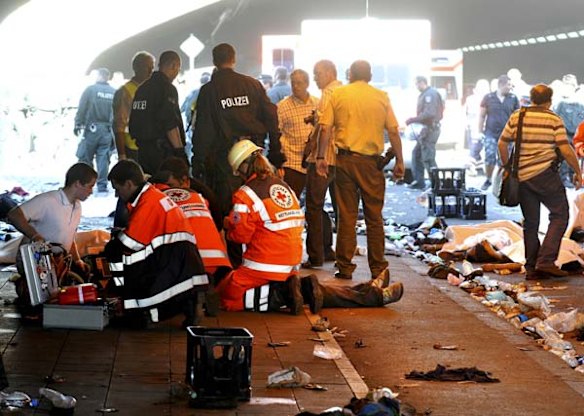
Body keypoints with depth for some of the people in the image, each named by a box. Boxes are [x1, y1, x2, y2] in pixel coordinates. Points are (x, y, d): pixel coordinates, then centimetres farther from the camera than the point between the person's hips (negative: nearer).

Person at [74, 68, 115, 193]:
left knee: (85, 157, 4)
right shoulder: (114, 93, 5)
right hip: (107, 130, 3)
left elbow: (81, 109, -5)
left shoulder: (90, 90, -4)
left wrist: (78, 124, 3)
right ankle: (102, 185, 2)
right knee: (103, 158, 5)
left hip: (92, 129, -3)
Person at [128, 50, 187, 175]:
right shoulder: (167, 89, -12)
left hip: (142, 149, 9)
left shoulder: (142, 87, 15)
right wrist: (180, 150, -15)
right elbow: (170, 125, -18)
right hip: (162, 150, -9)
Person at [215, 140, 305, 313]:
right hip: (293, 264, 7)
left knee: (225, 295, 2)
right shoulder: (285, 187, 12)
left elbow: (240, 235, -10)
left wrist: (228, 225, 11)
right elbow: (298, 223, 17)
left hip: (265, 265, -7)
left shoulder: (246, 194, -11)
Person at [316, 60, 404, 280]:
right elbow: (393, 131, 1)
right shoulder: (381, 97, 4)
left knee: (346, 215, 4)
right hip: (371, 161, 0)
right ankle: (377, 267, 8)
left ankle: (345, 267, 5)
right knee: (374, 217, 7)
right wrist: (399, 161, 7)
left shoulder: (338, 94, 4)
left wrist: (320, 157, 3)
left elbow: (325, 128, -2)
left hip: (345, 159, 0)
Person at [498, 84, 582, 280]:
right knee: (559, 215, 3)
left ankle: (531, 268, 10)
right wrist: (578, 172, 3)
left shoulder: (517, 117, 7)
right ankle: (546, 260, -10)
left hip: (522, 176, 5)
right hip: (545, 173, -5)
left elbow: (502, 144, 10)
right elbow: (566, 150, -8)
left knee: (530, 222, 11)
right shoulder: (554, 120, -4)